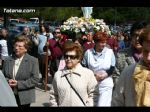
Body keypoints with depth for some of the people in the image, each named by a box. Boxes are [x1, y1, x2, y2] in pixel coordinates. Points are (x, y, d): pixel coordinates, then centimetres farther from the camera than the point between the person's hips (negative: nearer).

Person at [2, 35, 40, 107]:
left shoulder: (33, 61, -5)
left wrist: (18, 84, -17)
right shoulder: (7, 60, 8)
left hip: (24, 98, -3)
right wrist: (7, 81, -10)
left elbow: (35, 79, -11)